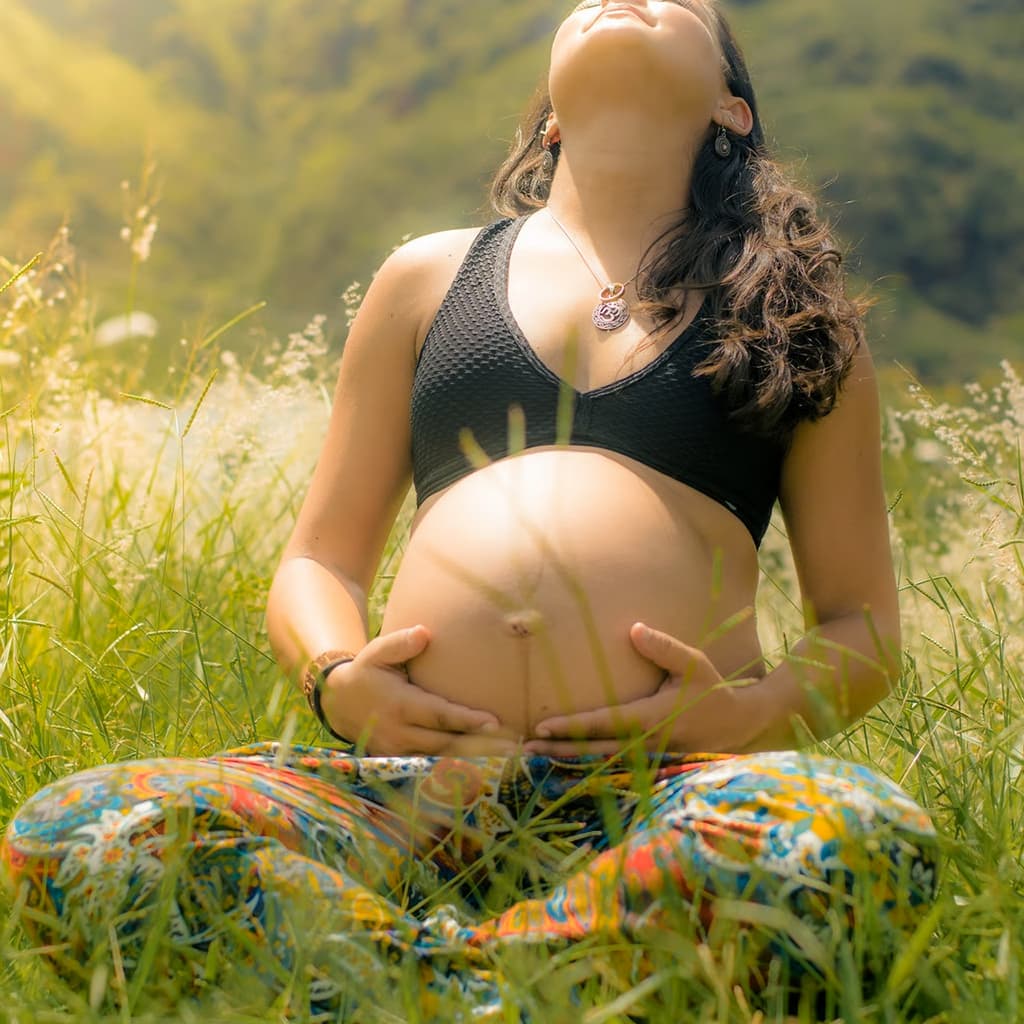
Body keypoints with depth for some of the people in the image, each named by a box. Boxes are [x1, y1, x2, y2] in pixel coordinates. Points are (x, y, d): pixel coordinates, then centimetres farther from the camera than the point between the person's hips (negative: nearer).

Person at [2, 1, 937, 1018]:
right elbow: (319, 560, 23)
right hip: (416, 773, 1)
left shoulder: (793, 310, 20)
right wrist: (333, 678, -1)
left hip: (659, 784, -1)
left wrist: (762, 706, -6)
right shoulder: (430, 275, 24)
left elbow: (864, 627, 18)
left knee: (862, 836, -37)